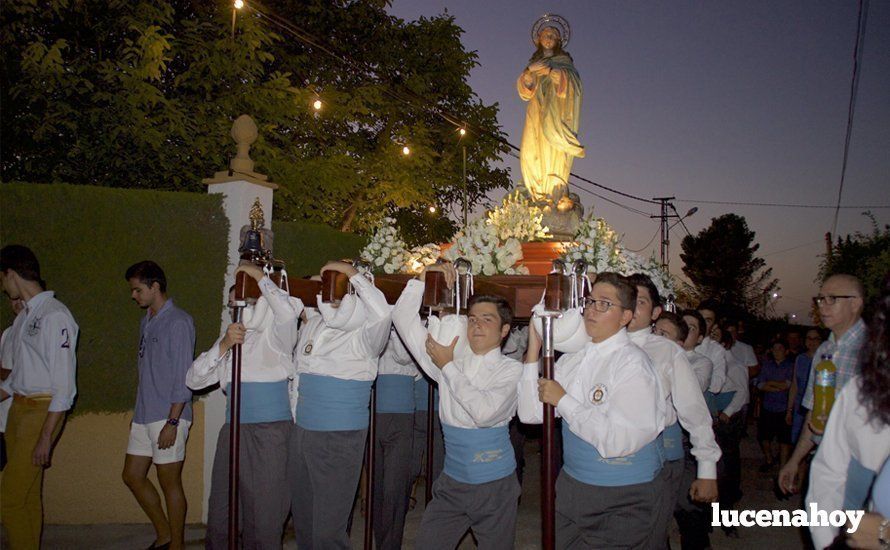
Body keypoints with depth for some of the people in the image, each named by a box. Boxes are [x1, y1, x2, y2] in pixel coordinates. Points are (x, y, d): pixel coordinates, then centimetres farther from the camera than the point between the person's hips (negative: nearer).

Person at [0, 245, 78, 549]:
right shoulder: (24, 315, 12)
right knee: (27, 495, 13)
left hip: (42, 410, -8)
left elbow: (64, 384, -18)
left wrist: (46, 437, -19)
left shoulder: (54, 315, -15)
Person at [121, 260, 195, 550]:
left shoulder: (178, 322, -12)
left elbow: (183, 376, -16)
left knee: (170, 483, 1)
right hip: (144, 416, 9)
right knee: (132, 475, 14)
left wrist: (172, 422, -19)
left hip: (168, 417, -9)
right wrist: (138, 413, 18)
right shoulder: (146, 322, 13)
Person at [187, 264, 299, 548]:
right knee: (220, 514, 11)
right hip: (233, 431, 6)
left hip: (271, 432, -5)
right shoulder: (228, 338, 19)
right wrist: (223, 346, -8)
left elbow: (288, 312, -23)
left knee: (264, 516, 1)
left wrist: (259, 275, -13)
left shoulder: (274, 334, 2)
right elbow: (194, 380, 7)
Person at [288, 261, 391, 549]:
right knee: (302, 518, 18)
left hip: (340, 439, -7)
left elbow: (382, 313, -34)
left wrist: (351, 272, -25)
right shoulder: (311, 324, 7)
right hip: (300, 432, 7)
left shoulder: (364, 335, -13)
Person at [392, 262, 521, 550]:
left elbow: (484, 412, -25)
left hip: (495, 485, -3)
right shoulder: (450, 361, 3)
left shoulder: (511, 369, -8)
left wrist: (447, 367, -16)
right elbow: (404, 320, 3)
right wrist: (421, 280, -6)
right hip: (452, 482, 4)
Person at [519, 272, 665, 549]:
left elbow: (617, 442, -26)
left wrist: (563, 400, -19)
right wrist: (534, 347, -4)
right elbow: (530, 414, 0)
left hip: (621, 500, -6)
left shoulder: (633, 363, -17)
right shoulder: (572, 359, 5)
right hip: (571, 486, 7)